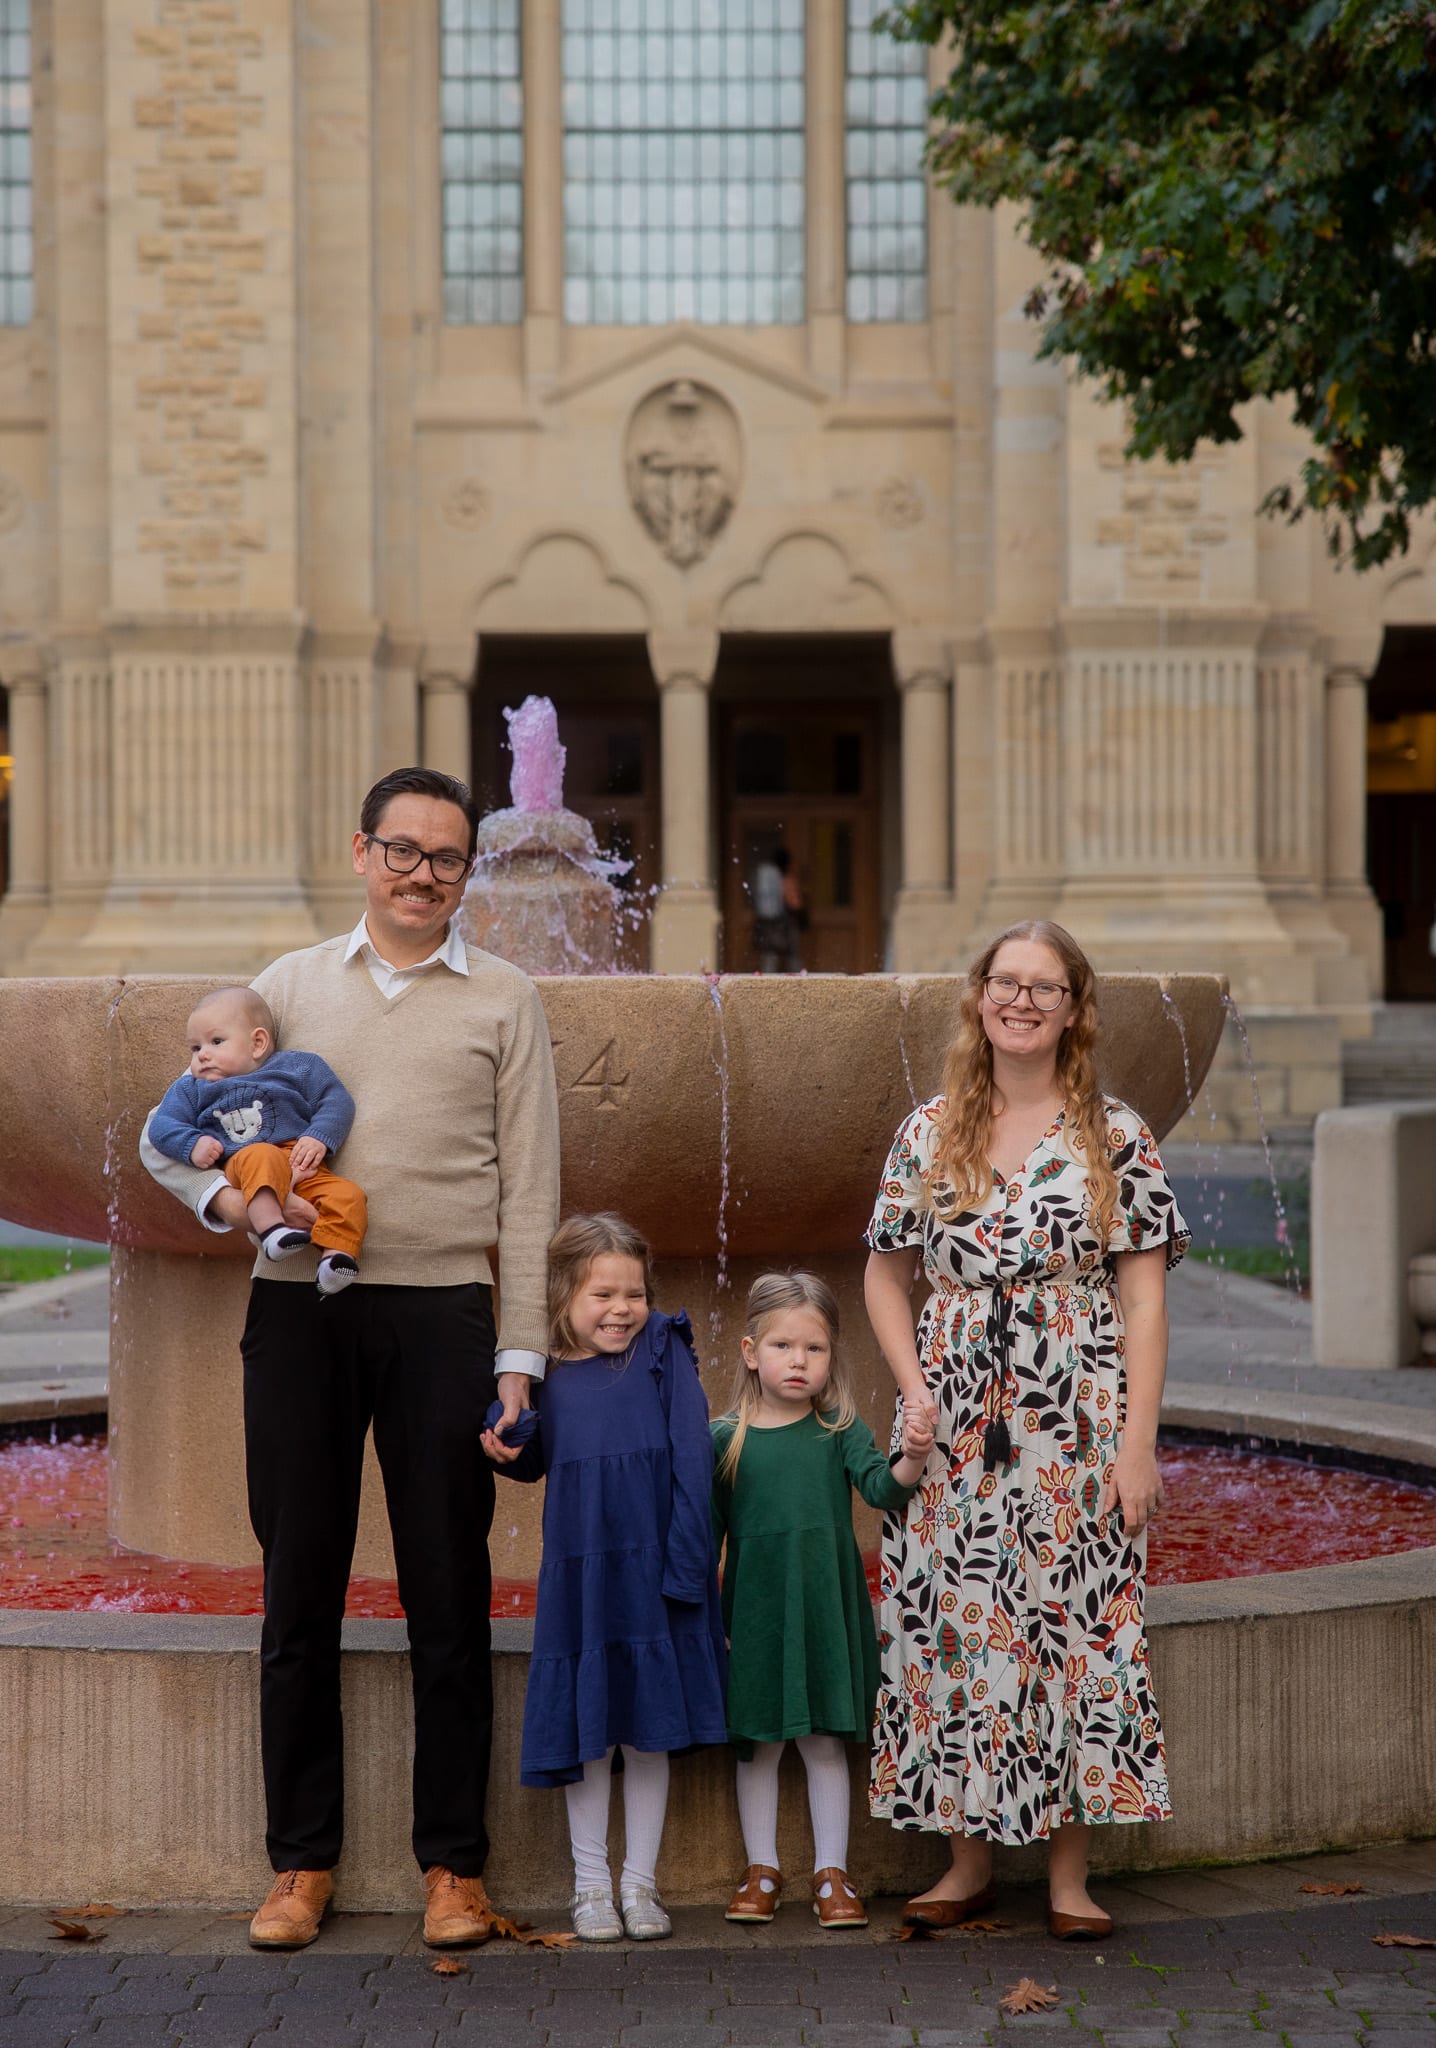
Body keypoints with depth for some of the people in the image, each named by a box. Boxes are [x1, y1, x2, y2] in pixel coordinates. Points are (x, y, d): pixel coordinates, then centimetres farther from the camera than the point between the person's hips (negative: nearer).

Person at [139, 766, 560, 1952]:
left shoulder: (503, 1001, 9)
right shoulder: (290, 985, 13)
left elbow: (529, 1192, 5)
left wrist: (519, 1354, -3)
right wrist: (224, 1194, -8)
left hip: (439, 1316, -1)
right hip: (299, 1310, 2)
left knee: (448, 1596, 2)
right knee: (300, 1591, 5)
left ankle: (453, 1862, 12)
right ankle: (304, 1860, 14)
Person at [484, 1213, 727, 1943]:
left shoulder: (664, 1352, -3)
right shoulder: (547, 1375, 4)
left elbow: (692, 1459, -6)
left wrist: (685, 1561, -12)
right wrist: (506, 1450, -5)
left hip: (650, 1571, -2)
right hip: (576, 1574, 2)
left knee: (648, 1731, 5)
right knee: (585, 1733, 6)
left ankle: (640, 1881, 18)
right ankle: (590, 1883, 19)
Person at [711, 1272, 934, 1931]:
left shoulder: (839, 1430, 0)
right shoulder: (725, 1439, -1)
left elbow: (881, 1488, -13)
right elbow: (708, 1532, 4)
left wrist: (911, 1457, -34)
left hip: (826, 1606, 0)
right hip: (754, 1610, 0)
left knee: (825, 1742, 5)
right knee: (758, 1743, 8)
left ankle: (831, 1873, 14)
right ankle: (761, 1870, 21)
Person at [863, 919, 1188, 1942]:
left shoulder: (1116, 1137, -1)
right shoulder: (931, 1132, 6)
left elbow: (1144, 1298, -3)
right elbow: (887, 1275, 14)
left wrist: (1138, 1440, -9)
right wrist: (918, 1394, 0)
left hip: (1078, 1423, -2)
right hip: (956, 1427, 2)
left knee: (1073, 1625, -1)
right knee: (955, 1626, 3)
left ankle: (1069, 1870, 9)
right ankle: (971, 1858, 15)